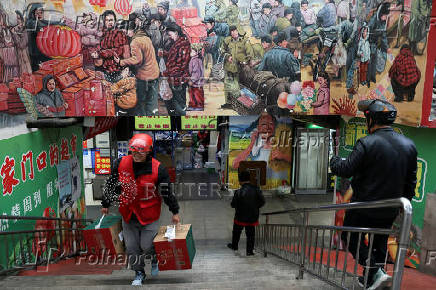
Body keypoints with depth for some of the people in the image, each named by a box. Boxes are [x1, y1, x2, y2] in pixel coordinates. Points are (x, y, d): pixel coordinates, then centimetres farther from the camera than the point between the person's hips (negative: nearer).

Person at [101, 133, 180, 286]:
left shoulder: (158, 169, -16)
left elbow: (167, 192, -6)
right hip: (128, 214, 3)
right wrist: (106, 204, 15)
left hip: (149, 214, -3)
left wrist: (175, 212, 1)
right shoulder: (120, 163, -8)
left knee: (147, 245, 3)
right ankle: (139, 273, 35)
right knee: (131, 247, 10)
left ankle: (156, 258, 39)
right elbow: (111, 184, 7)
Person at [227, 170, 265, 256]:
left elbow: (233, 204, -13)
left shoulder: (239, 192, -21)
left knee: (236, 232, 21)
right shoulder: (256, 189, -10)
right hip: (252, 217, 2)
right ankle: (250, 250, 19)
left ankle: (234, 246, 39)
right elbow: (262, 201, -3)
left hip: (240, 217, -2)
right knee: (250, 234, 15)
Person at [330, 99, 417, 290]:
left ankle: (376, 272, 1)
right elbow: (411, 181, 8)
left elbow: (345, 170, -20)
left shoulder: (367, 143, -21)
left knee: (351, 236, 13)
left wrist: (334, 160, 2)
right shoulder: (409, 145, 1)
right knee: (379, 242, 22)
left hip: (364, 206, -6)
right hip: (390, 210, 6)